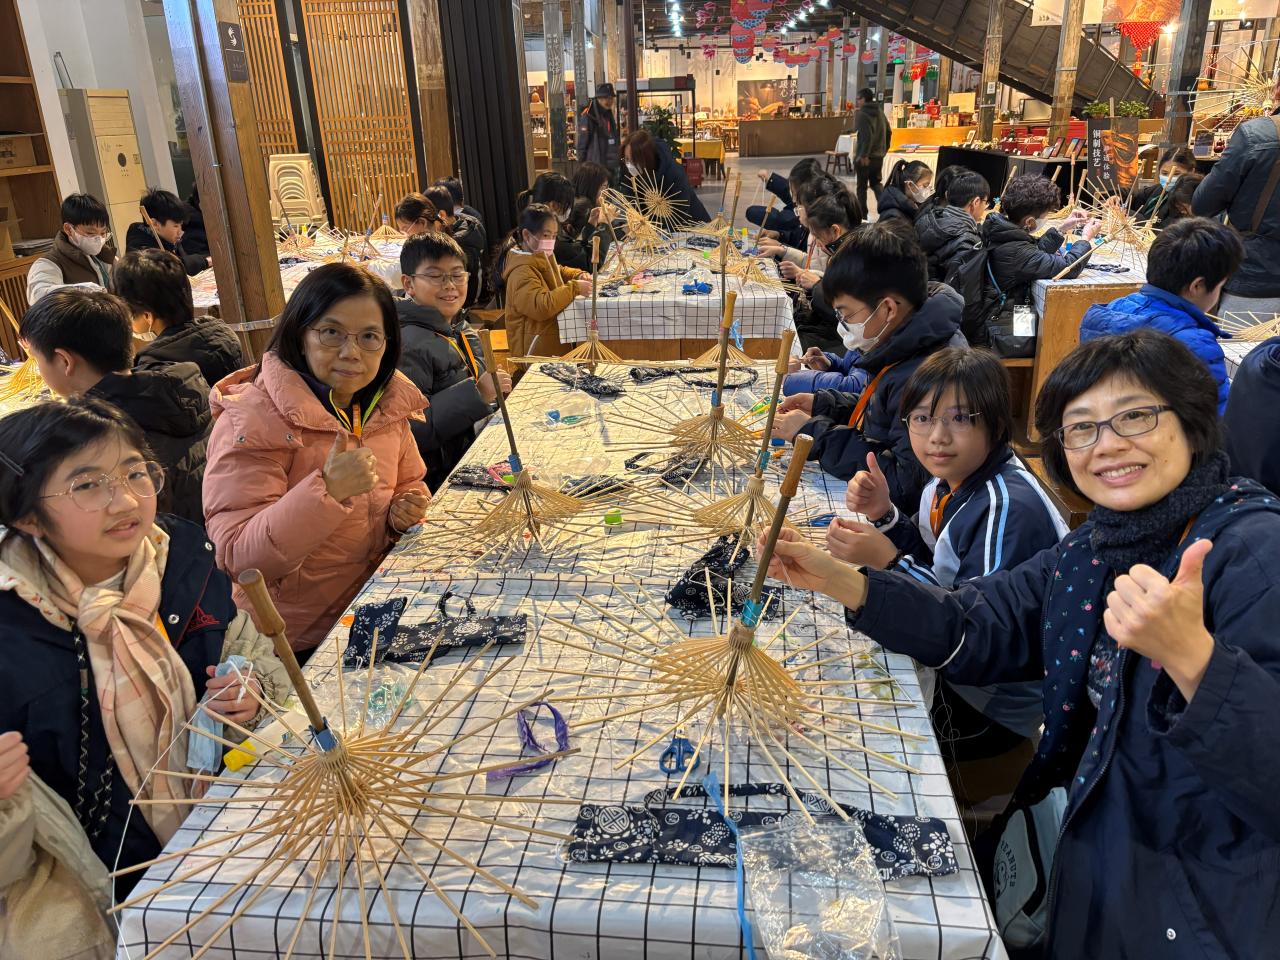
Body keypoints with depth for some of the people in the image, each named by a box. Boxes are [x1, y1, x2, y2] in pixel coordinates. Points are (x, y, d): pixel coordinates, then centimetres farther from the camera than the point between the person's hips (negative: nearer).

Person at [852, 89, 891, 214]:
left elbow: (867, 135, -24)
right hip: (879, 156, 7)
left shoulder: (862, 113, -13)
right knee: (875, 183, 17)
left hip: (864, 157, -7)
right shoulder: (880, 112, 11)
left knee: (862, 186, 4)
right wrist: (884, 149, 23)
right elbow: (888, 132, 16)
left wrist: (864, 155, -24)